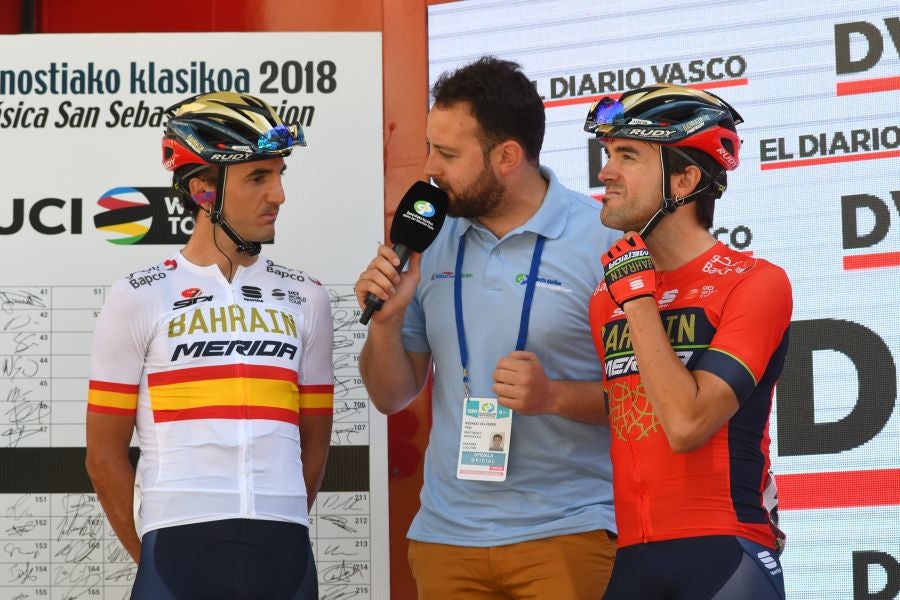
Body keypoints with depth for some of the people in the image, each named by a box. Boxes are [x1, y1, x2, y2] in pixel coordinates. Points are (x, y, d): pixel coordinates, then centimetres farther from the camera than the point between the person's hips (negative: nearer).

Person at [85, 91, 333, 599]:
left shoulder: (305, 300, 11)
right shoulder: (138, 300, 3)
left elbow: (313, 446, 14)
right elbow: (106, 453, 4)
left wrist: (276, 540, 10)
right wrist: (153, 557, 4)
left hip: (284, 557, 2)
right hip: (177, 554, -2)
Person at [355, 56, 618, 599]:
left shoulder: (606, 240, -8)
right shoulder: (432, 244, 7)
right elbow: (393, 397, 11)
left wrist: (555, 396, -23)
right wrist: (385, 321, -6)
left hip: (567, 534, -4)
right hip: (446, 534, 5)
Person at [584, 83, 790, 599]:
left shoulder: (755, 283, -7)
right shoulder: (607, 299, 10)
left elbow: (685, 425, -18)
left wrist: (637, 292, -12)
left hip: (723, 555, -5)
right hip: (632, 557, 5)